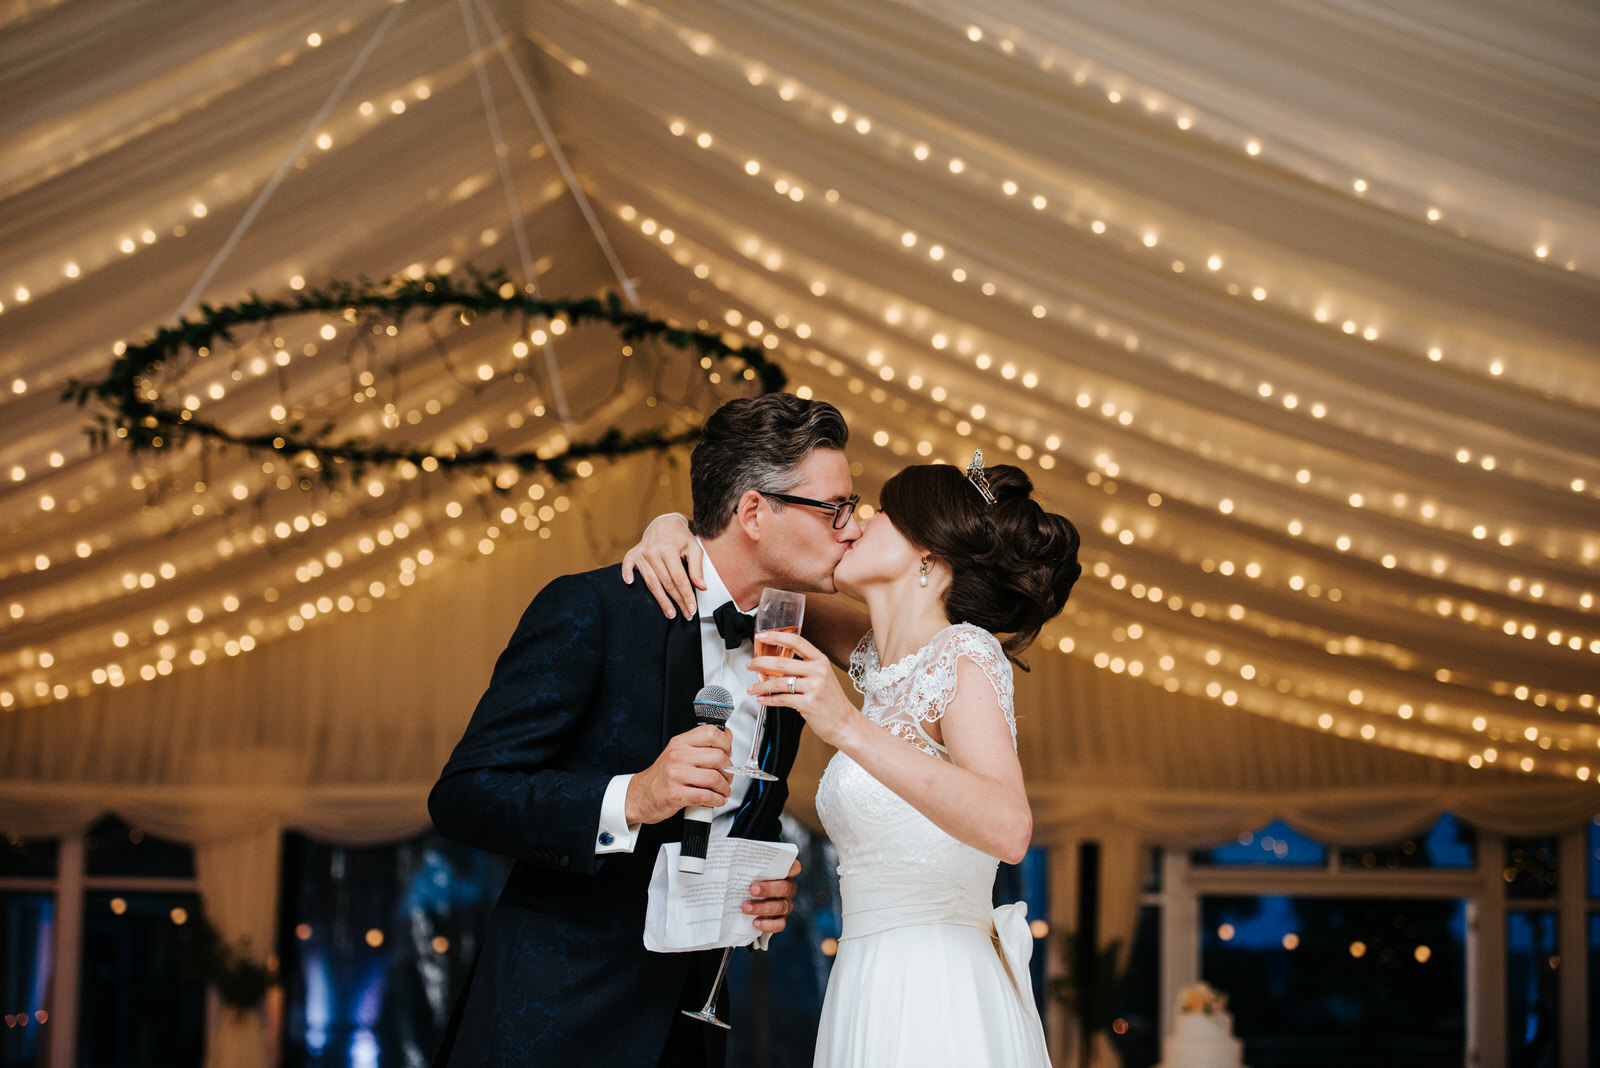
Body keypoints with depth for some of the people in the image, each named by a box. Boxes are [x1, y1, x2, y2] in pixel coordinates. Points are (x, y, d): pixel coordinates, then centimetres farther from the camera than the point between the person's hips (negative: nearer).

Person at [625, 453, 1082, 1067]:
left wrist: (849, 728, -33)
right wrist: (674, 530, 6)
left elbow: (1009, 829, -27)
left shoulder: (966, 652, -11)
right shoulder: (879, 658, 13)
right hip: (873, 995, 8)